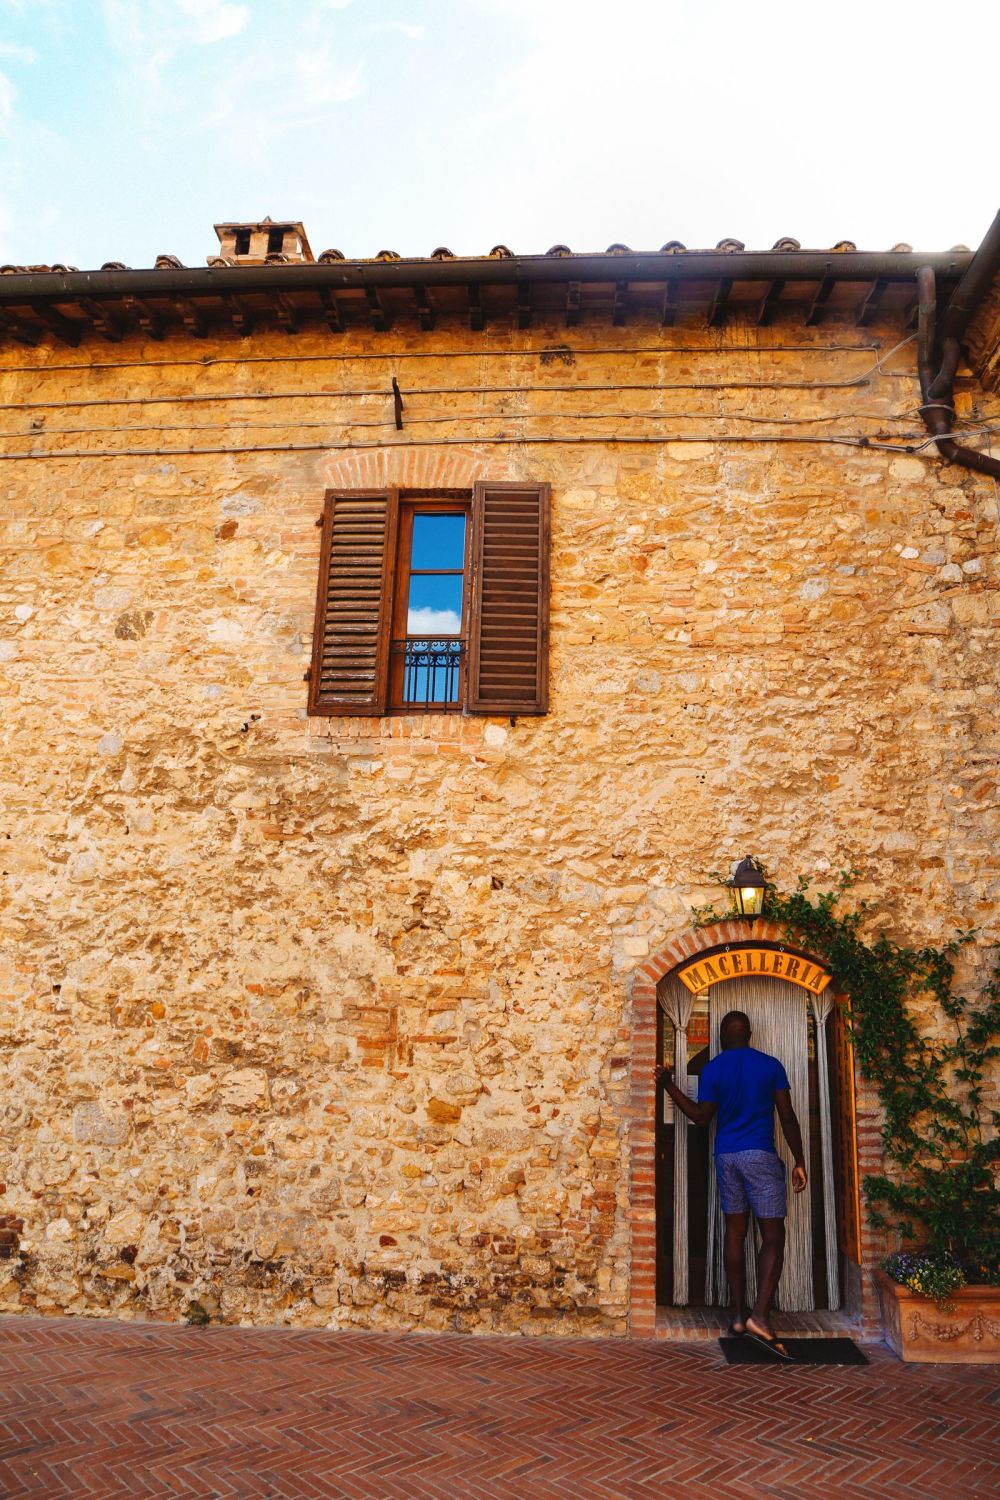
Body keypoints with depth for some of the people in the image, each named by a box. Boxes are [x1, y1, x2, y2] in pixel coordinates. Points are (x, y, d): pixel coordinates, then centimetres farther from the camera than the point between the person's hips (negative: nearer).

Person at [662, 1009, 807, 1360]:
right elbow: (787, 1118, -2)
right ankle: (760, 1316, -17)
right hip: (760, 1156, -3)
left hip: (725, 1156, 3)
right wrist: (799, 1162, 4)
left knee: (735, 1232, 11)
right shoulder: (770, 1065, 0)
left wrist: (669, 1085, 12)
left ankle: (738, 1315, 14)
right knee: (773, 1237, -3)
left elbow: (701, 1117, 4)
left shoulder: (712, 1070, 2)